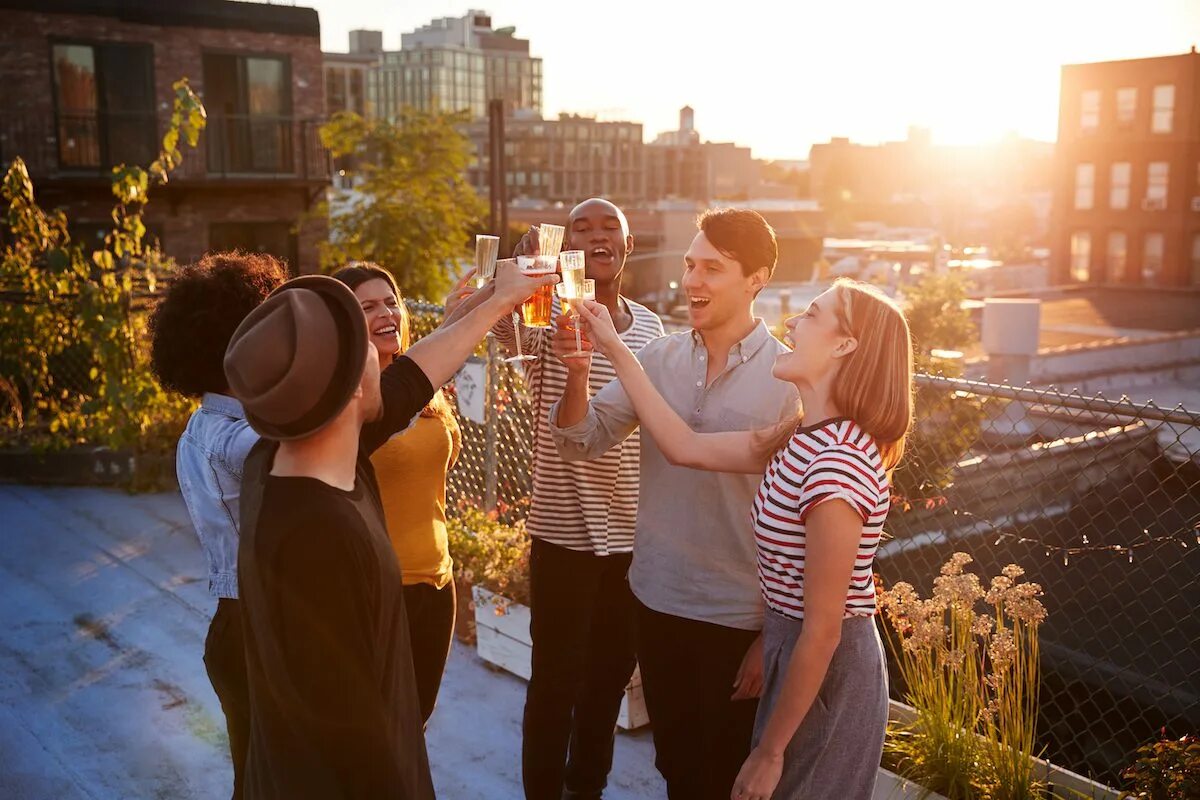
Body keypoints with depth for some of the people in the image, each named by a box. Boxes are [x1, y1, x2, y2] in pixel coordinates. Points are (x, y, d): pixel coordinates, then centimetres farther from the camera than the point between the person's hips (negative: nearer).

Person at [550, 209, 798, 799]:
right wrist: (577, 371, -21)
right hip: (656, 601, 4)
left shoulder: (789, 378, -15)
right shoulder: (659, 357, -1)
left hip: (739, 618, -4)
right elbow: (582, 441, -2)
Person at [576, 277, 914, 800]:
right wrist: (615, 349, 7)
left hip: (826, 675, -9)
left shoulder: (836, 465, -27)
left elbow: (822, 632, -25)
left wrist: (769, 753, -17)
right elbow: (687, 449, 5)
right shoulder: (801, 442, 0)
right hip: (795, 657, 9)